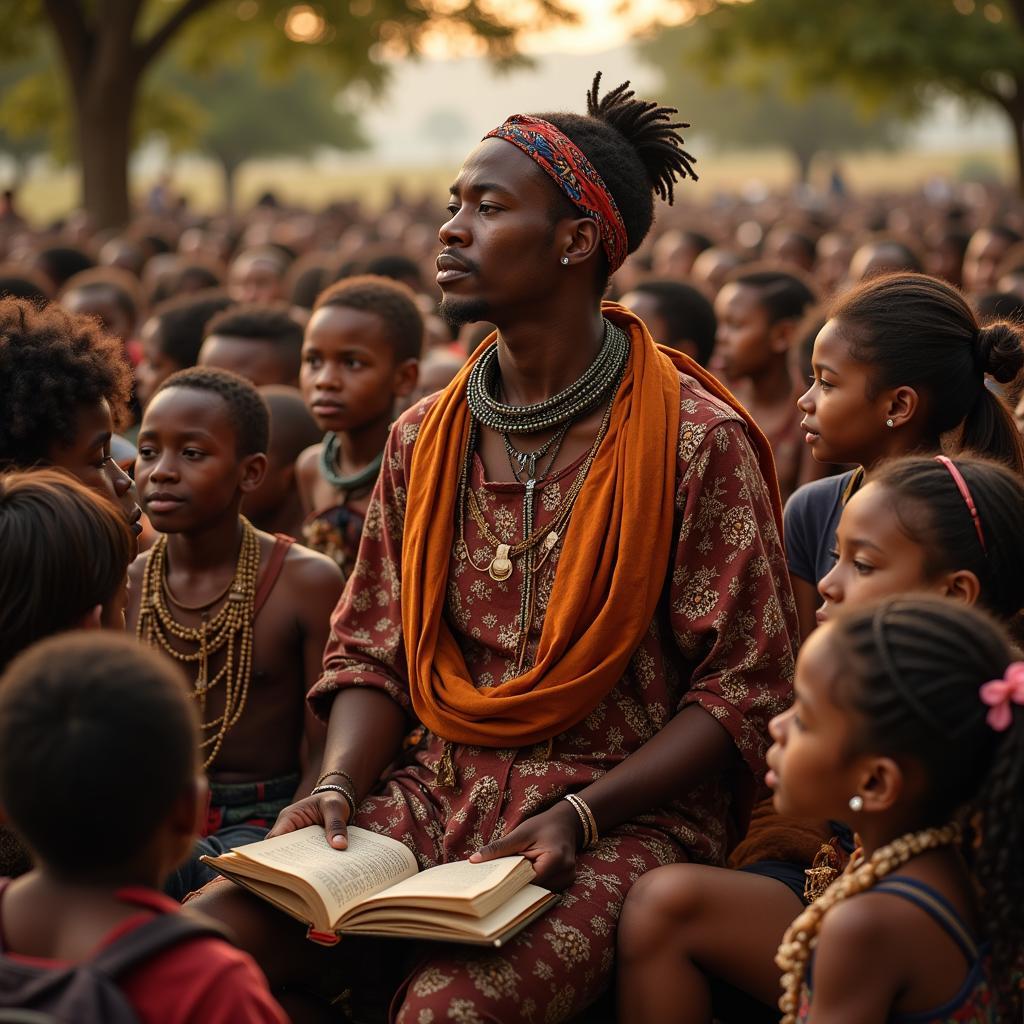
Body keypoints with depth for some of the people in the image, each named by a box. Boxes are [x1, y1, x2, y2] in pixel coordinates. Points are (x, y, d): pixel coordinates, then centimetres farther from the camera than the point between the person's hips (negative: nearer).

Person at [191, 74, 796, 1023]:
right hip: (439, 796, 5)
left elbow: (743, 690, -7)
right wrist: (340, 783, -6)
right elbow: (372, 650, 14)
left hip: (622, 815, -5)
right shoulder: (423, 438, 10)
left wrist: (579, 814, -16)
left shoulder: (699, 440, -6)